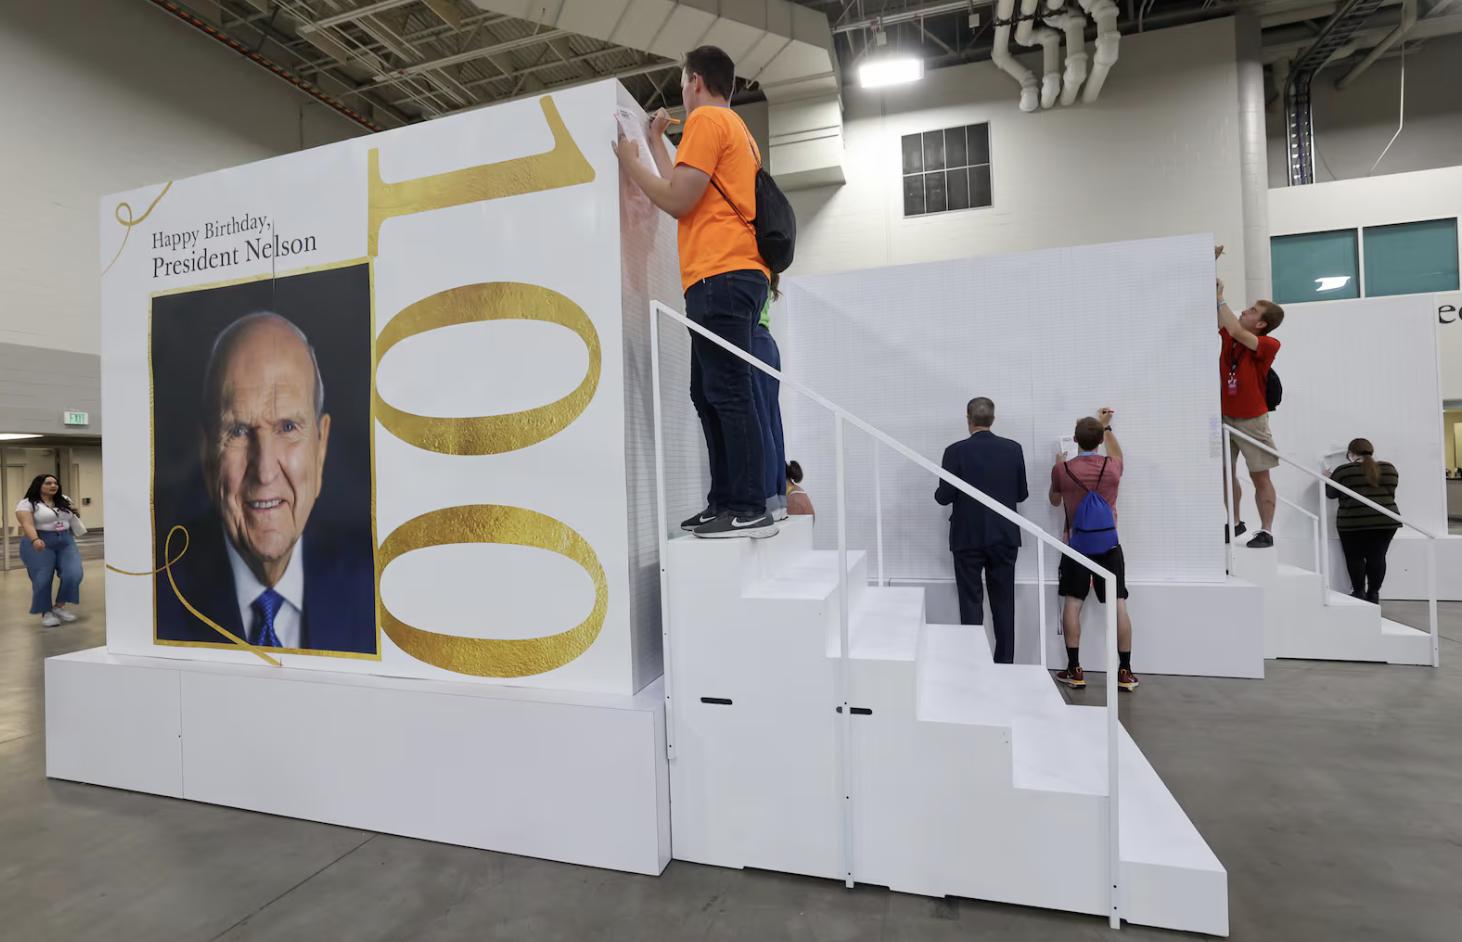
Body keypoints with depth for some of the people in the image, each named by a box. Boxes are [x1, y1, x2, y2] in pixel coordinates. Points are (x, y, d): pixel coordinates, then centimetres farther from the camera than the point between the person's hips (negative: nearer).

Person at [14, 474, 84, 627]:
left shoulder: (65, 501, 15)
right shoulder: (27, 503, -4)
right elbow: (27, 523, -17)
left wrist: (75, 515, 9)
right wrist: (35, 540, -34)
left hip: (66, 542, 4)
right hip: (41, 544, -4)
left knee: (74, 574, -9)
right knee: (42, 579, -4)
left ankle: (59, 607, 6)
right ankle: (46, 612, 11)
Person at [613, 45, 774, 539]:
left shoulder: (706, 119, 0)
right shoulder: (736, 129, 29)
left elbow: (678, 201, -8)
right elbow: (686, 194, 27)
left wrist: (630, 162, 7)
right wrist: (656, 143, 33)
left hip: (720, 275, -10)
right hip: (733, 275, 10)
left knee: (728, 394, -13)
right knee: (709, 393, 8)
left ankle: (751, 509, -13)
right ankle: (725, 501, 9)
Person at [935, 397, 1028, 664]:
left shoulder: (956, 451, -11)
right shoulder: (1013, 449, -1)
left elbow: (945, 497, -11)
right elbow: (1022, 493, 5)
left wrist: (939, 492, 11)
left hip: (968, 538, -3)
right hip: (1004, 537, 3)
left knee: (971, 603, 6)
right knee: (1003, 603, 12)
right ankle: (1005, 662, 19)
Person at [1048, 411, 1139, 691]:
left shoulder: (1062, 469, -7)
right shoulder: (1112, 467, -3)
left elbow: (1054, 501, 12)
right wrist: (1106, 426, 35)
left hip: (1076, 545, -1)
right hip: (1109, 545, 1)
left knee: (1072, 604, 4)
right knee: (1119, 606, 4)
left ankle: (1074, 670, 5)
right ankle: (1125, 671, 9)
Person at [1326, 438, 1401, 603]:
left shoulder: (1343, 471, -3)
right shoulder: (1389, 468, 9)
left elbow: (1330, 493, 7)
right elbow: (1389, 491, 20)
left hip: (1354, 522, -4)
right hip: (1385, 520, 4)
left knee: (1355, 557, 6)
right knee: (1377, 557, 8)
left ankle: (1359, 593, 8)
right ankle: (1373, 594, 11)